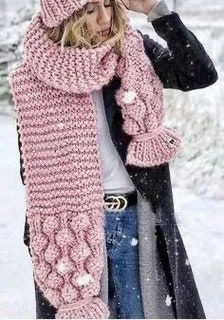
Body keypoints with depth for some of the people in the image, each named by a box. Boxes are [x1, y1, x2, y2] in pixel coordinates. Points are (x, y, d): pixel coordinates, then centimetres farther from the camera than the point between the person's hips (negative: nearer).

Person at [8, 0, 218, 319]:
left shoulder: (132, 50, -1)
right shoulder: (37, 76, -7)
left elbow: (202, 74, -11)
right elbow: (33, 166, -1)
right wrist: (41, 234, 1)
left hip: (136, 216, 2)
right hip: (72, 224, -2)